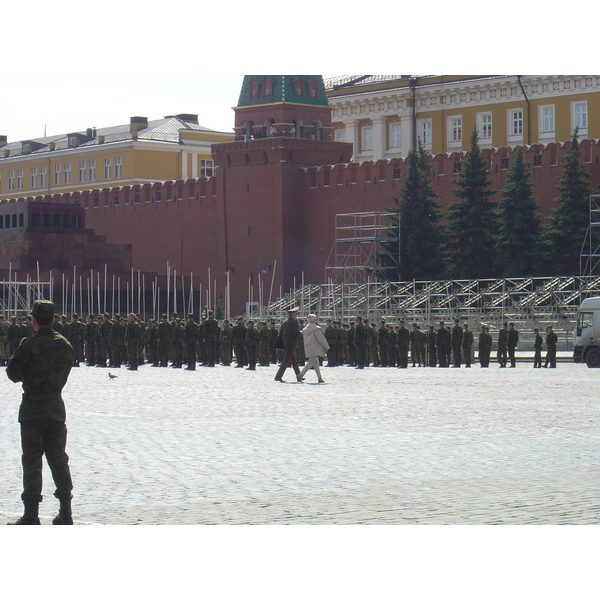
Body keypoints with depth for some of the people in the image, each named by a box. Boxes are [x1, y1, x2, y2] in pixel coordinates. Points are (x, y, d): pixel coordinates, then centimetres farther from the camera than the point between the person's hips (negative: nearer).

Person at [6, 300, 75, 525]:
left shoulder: (29, 344, -12)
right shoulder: (65, 345, 5)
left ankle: (31, 514, -3)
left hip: (32, 407, -5)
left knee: (32, 460, -1)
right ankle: (65, 513, 11)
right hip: (57, 407, 5)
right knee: (58, 459, 11)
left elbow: (12, 372, -6)